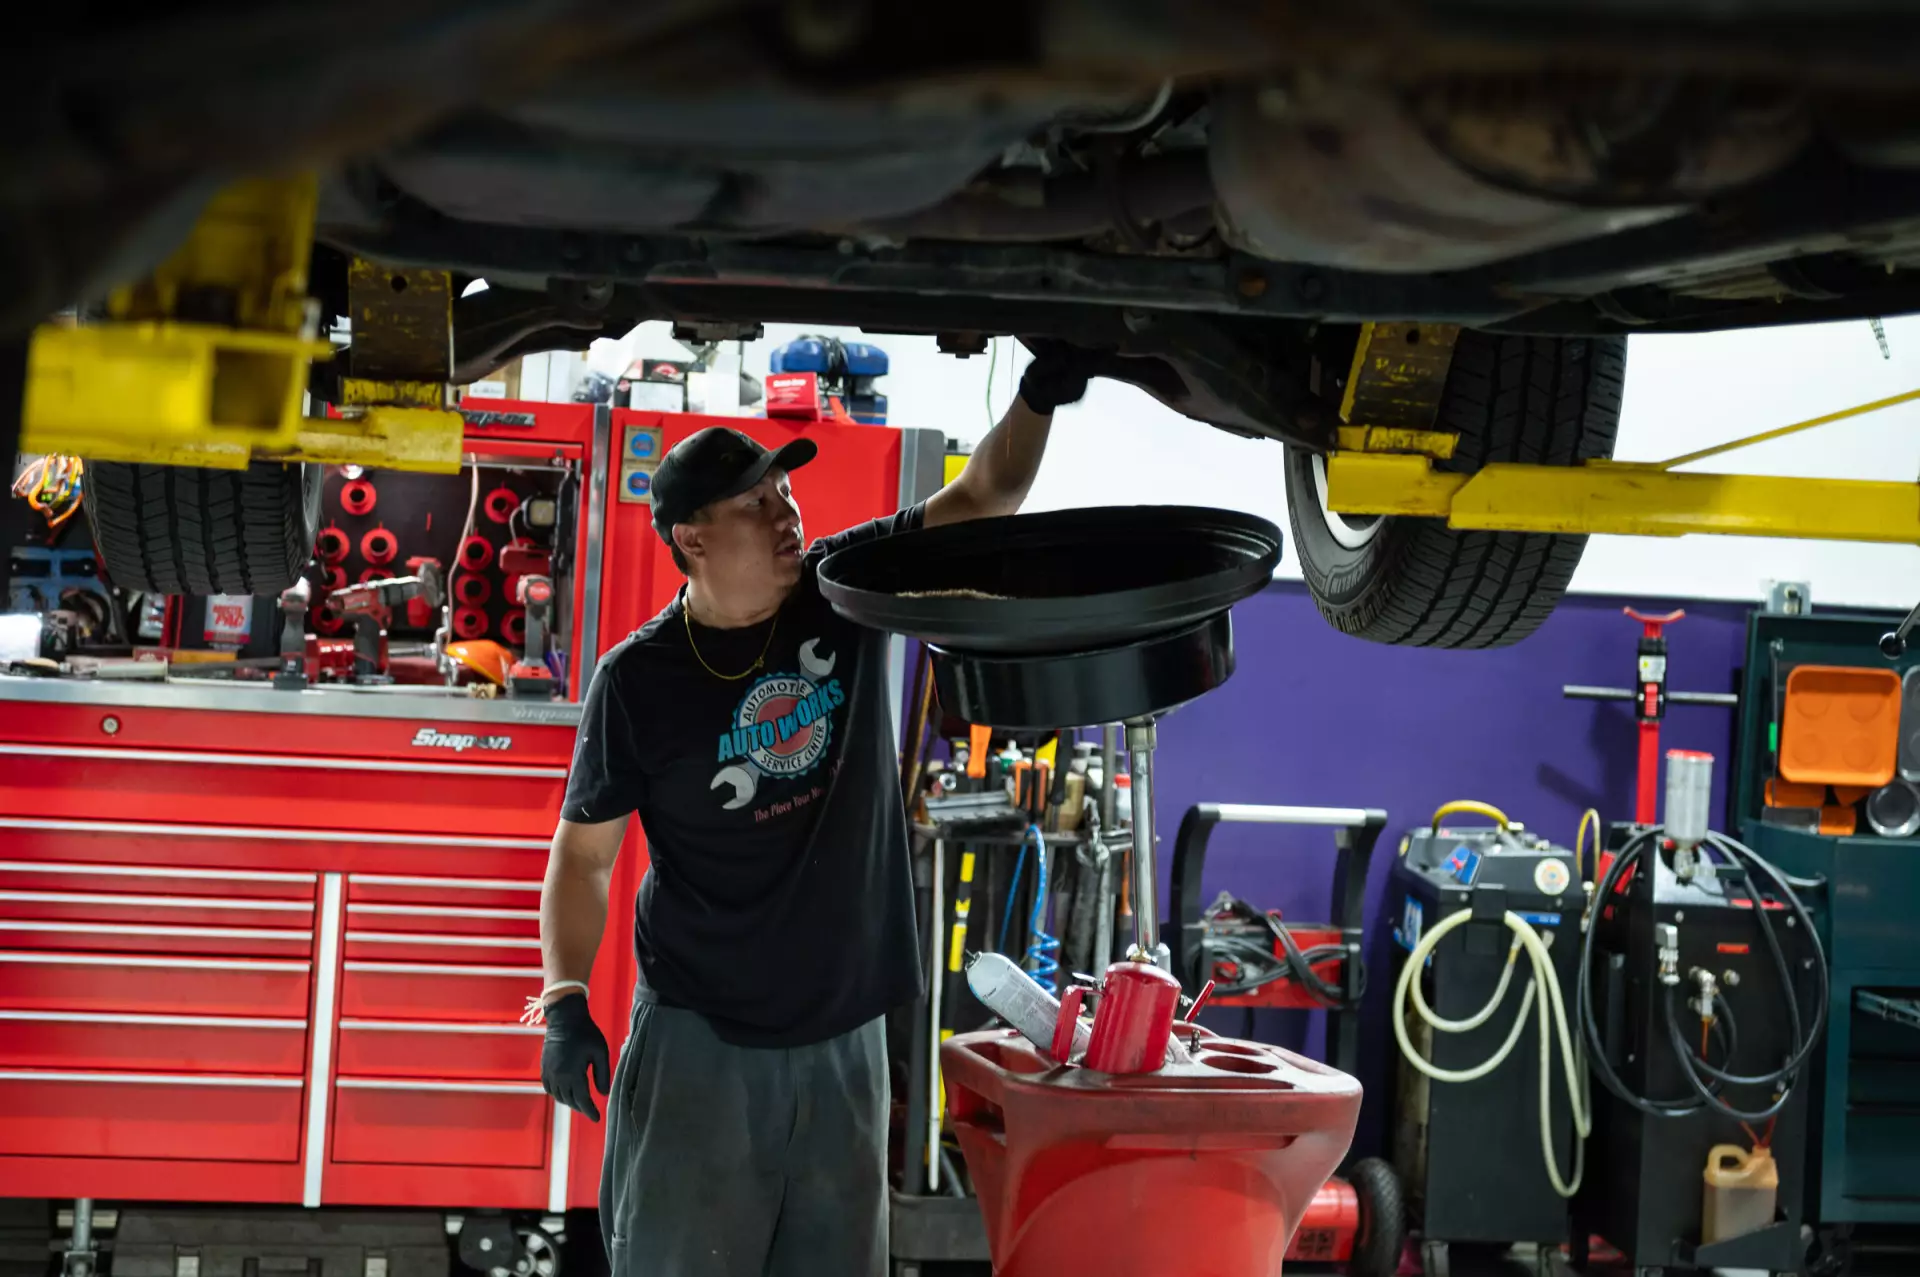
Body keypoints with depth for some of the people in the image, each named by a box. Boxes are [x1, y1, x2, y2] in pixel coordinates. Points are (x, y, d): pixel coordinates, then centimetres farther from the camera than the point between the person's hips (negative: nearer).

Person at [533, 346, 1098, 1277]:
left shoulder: (844, 593, 0)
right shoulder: (638, 680, -7)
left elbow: (983, 501, 0)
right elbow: (583, 854, 0)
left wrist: (1037, 397, -18)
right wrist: (565, 1002, -12)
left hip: (844, 1038, 3)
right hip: (699, 1042, -3)